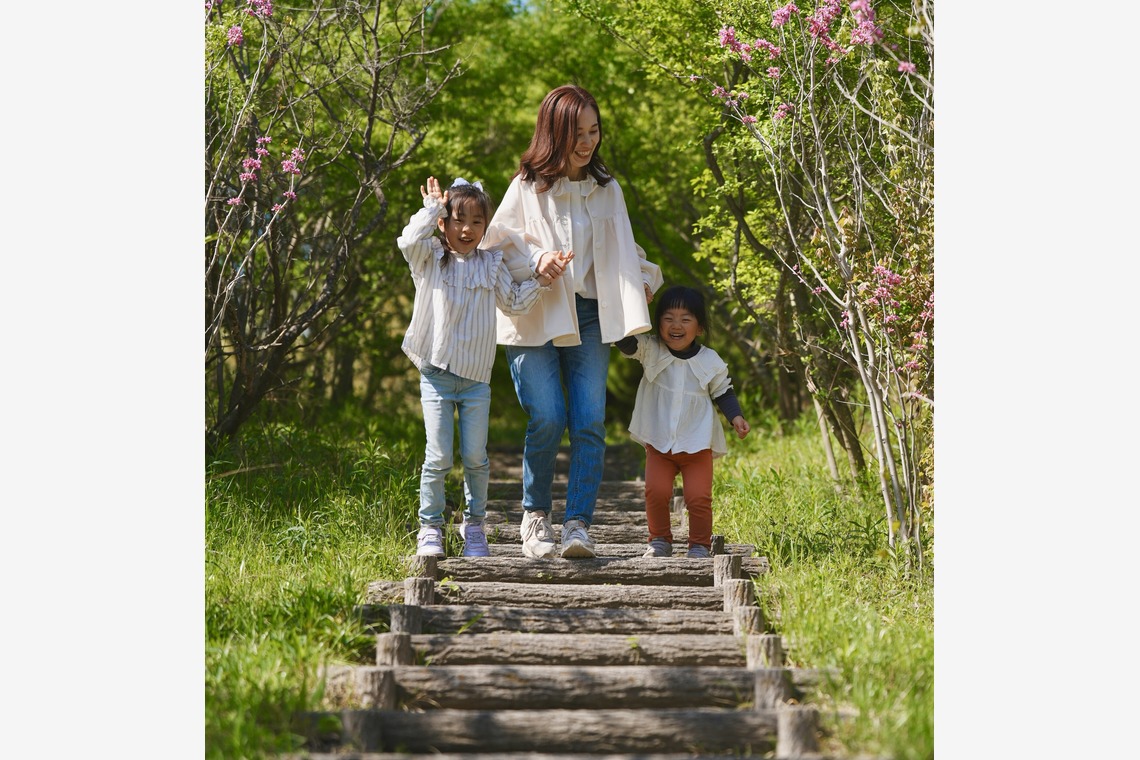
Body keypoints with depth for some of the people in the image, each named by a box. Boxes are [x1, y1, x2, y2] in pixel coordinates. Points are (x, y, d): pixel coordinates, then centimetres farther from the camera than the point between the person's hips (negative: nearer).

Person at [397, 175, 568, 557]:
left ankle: (474, 524, 20)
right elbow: (409, 241, -18)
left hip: (476, 377, 2)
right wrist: (432, 207, -8)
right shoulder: (430, 258, 3)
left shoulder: (491, 264, 10)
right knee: (439, 457, -5)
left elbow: (514, 303, 14)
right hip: (436, 374, -2)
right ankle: (430, 527, 9)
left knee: (475, 457, 3)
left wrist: (540, 281, -1)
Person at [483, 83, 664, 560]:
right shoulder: (528, 187, -1)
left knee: (590, 422, -9)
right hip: (535, 319, -3)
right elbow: (496, 246, 1)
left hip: (588, 319, 3)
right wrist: (535, 262, -16)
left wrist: (645, 277, 6)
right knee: (548, 419, -12)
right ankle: (535, 514, 9)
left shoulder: (607, 190, 10)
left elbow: (622, 249, 23)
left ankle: (578, 523, -7)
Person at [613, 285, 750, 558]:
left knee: (699, 497, -8)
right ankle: (660, 540, 10)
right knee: (656, 492, -11)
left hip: (698, 445, -1)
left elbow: (723, 393, 8)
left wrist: (735, 416, -9)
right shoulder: (650, 350, -4)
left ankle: (700, 545, 12)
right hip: (658, 443, 1)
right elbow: (624, 339, -17)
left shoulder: (710, 362, -3)